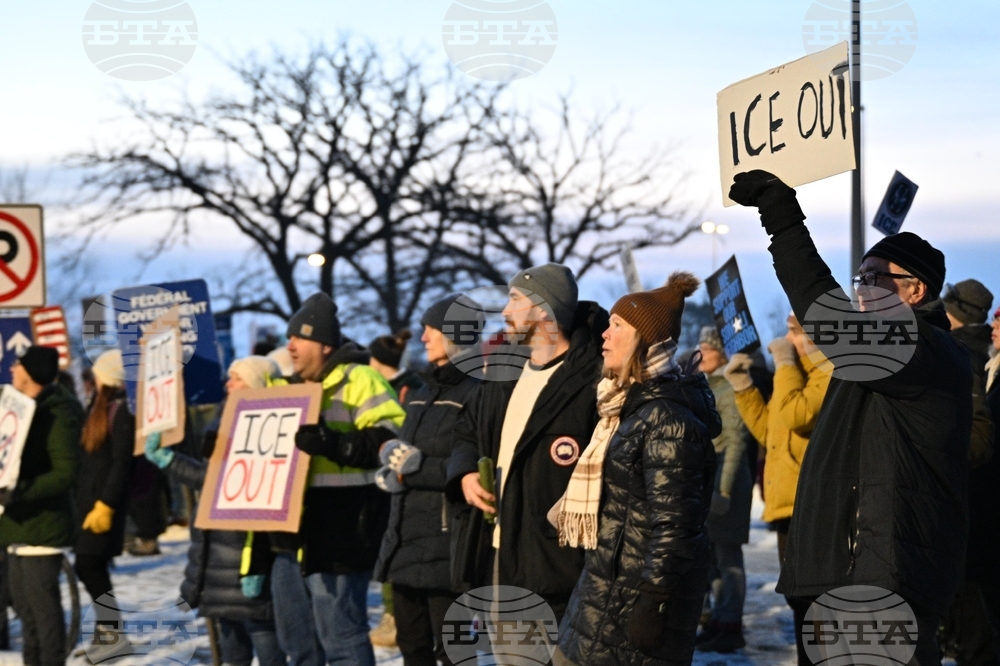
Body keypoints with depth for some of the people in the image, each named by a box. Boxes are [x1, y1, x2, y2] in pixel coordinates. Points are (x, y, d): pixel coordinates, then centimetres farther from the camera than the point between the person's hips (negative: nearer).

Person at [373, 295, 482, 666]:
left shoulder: (477, 392, -9)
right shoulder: (423, 393, 18)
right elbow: (397, 454, 20)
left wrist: (416, 468, -15)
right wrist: (395, 460, -3)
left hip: (449, 537, -9)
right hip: (406, 535, 9)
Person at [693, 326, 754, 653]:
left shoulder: (729, 390, -10)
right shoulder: (706, 388, 16)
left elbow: (736, 443, -14)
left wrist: (724, 490, -18)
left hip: (726, 473, -9)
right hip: (704, 475, 9)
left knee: (727, 554, -6)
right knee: (712, 554, 11)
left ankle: (731, 627, -3)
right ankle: (718, 621, 17)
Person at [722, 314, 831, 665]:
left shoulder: (833, 373, -11)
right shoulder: (802, 372, 21)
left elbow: (797, 415, -26)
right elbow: (770, 431, 26)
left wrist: (785, 363, -14)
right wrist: (743, 386, 17)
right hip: (792, 510, 11)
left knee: (816, 611, -12)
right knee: (804, 610, 17)